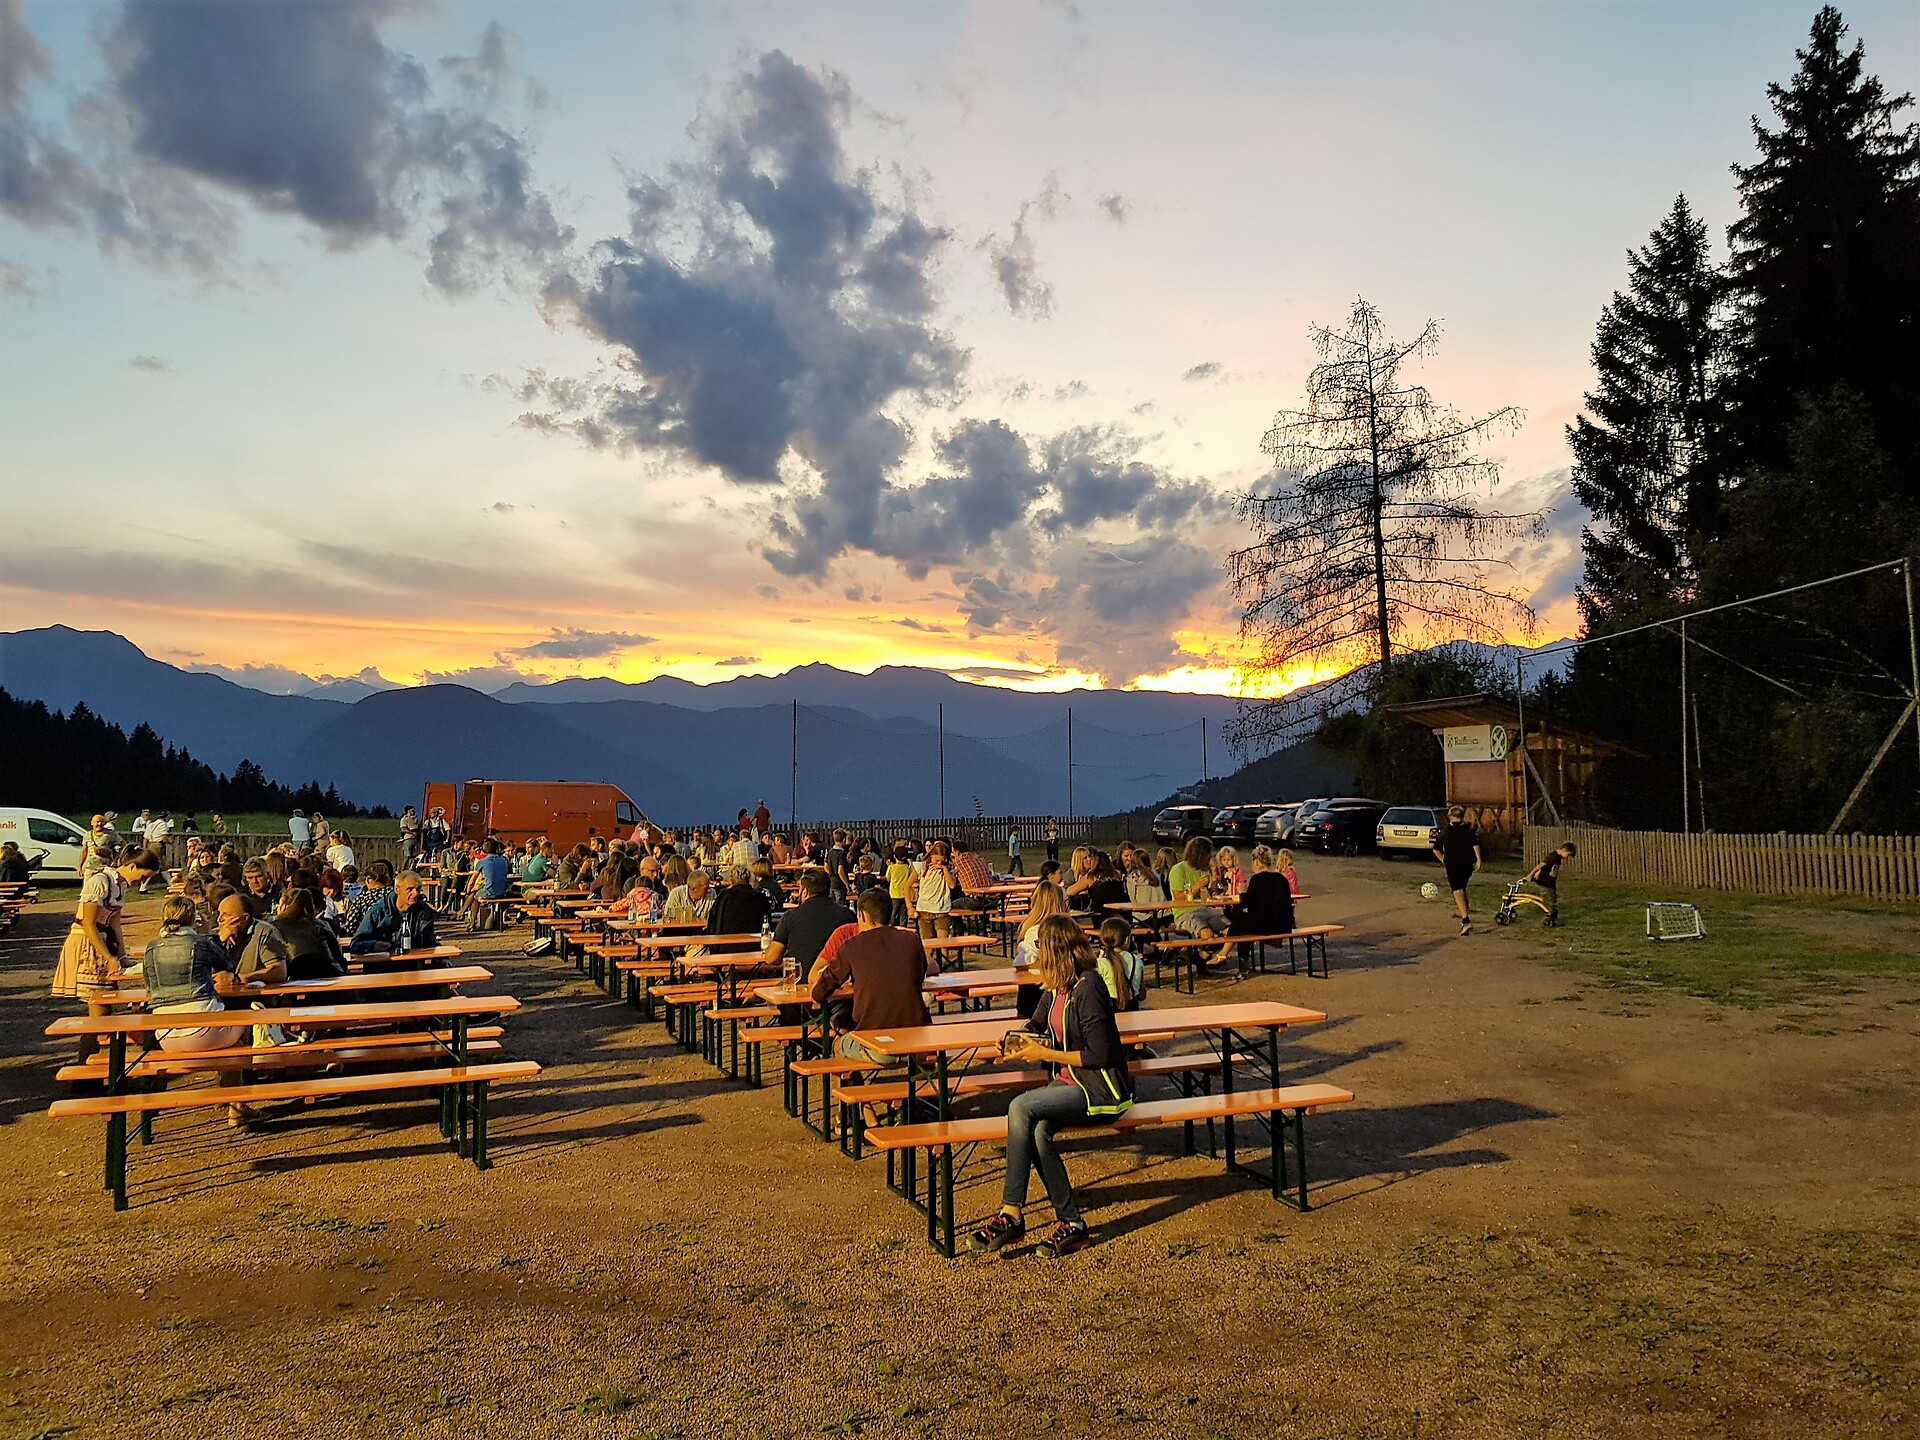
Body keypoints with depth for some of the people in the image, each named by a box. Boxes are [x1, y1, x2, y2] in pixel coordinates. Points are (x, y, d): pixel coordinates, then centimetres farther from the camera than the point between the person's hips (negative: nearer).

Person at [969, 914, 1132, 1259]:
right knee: (1038, 1132, -22)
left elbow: (1099, 1055, -20)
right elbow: (1036, 1025, 24)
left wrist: (1045, 1053, -16)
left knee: (1021, 1107, -24)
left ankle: (1012, 1214, -15)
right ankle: (1070, 1223, -13)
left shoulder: (1087, 990, -19)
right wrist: (1020, 1040, 1)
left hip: (1102, 1090, -8)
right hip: (1072, 1083, 8)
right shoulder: (1056, 987, 8)